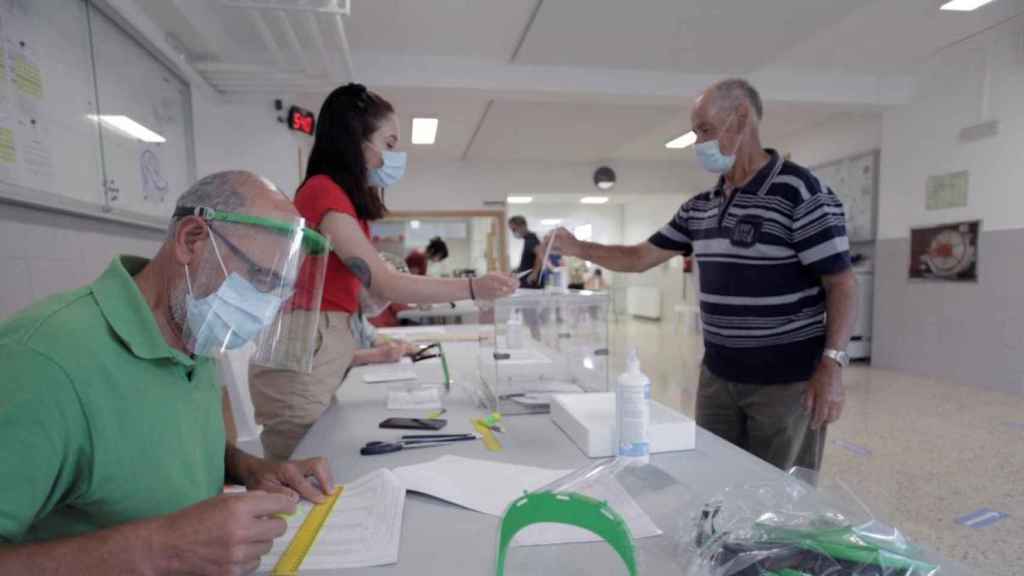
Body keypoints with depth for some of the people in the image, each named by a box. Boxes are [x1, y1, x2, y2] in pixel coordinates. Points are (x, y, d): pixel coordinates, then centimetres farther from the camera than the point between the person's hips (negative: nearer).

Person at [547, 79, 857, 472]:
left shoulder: (801, 192, -13)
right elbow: (642, 257, 12)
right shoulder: (698, 208, 7)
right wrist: (580, 249, 5)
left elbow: (842, 285, -13)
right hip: (717, 375, 6)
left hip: (787, 379, -6)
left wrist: (831, 365, -20)